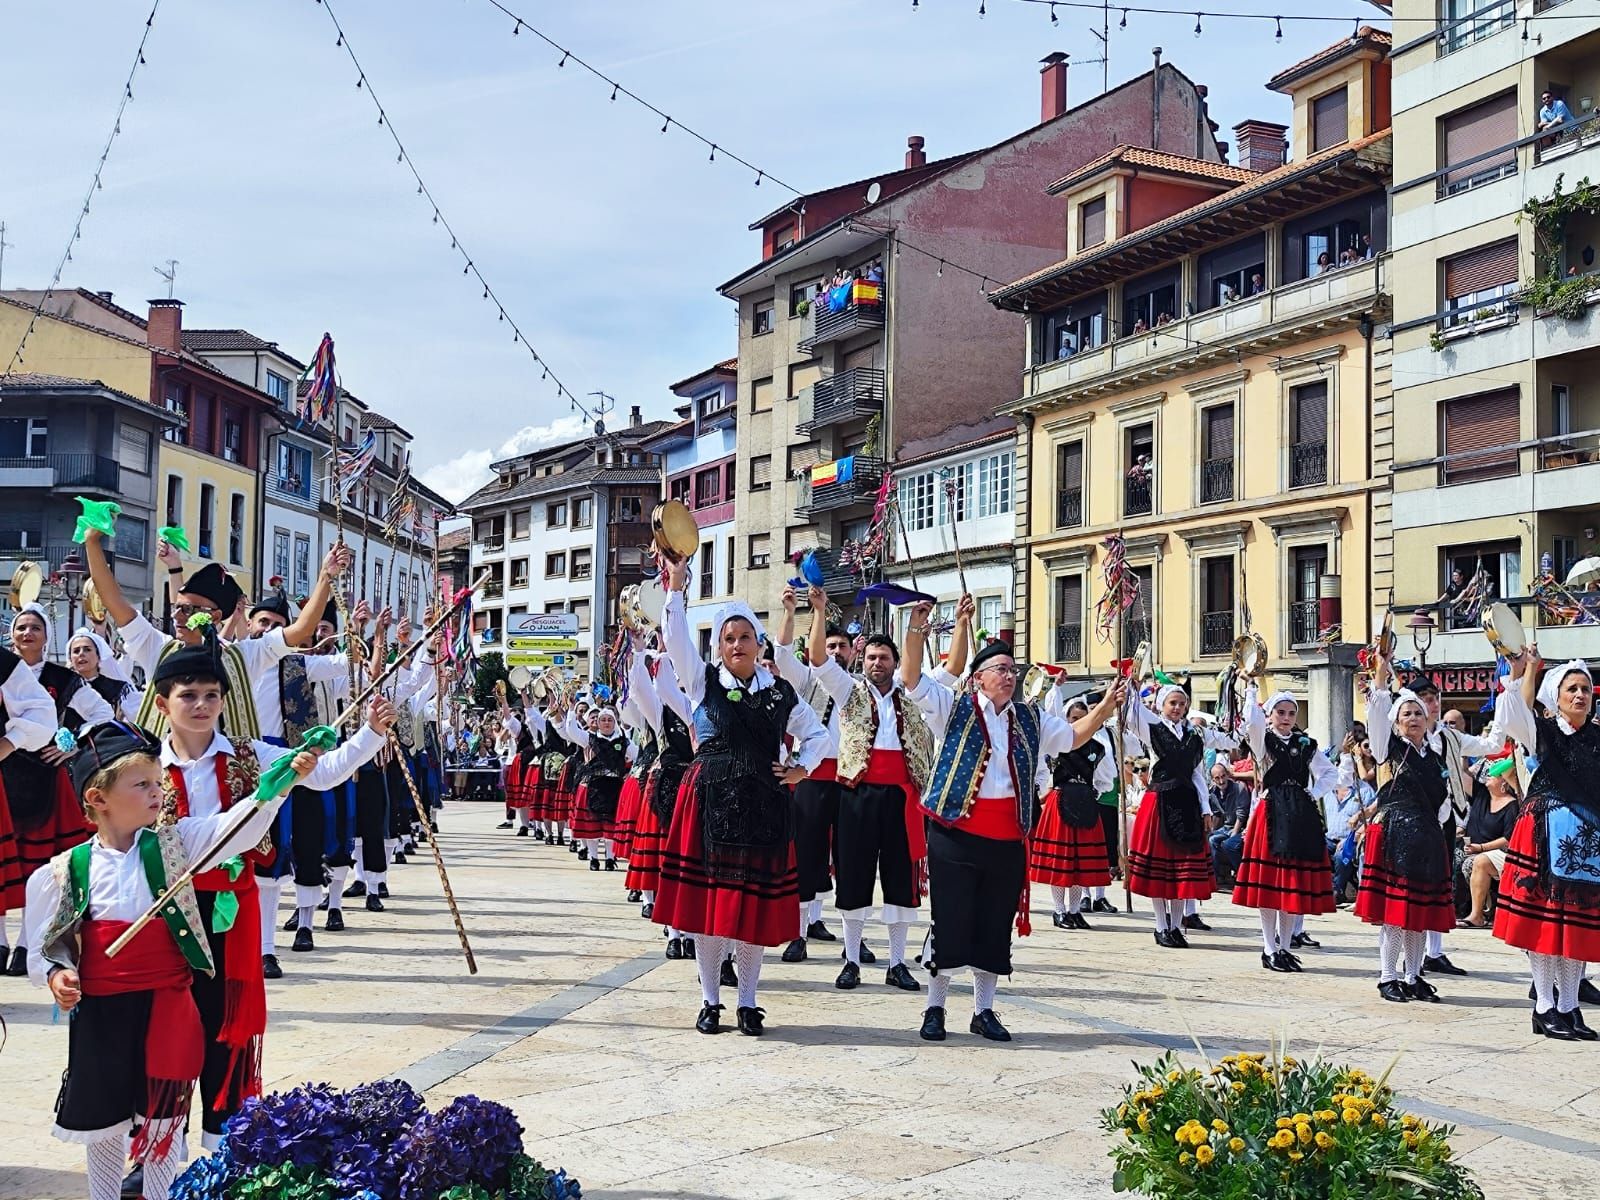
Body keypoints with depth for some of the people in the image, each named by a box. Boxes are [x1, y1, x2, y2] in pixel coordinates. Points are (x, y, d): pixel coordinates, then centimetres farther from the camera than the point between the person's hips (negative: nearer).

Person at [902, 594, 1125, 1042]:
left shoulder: (1031, 720, 14)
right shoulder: (954, 708, 1)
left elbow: (1074, 736, 22)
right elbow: (912, 678, -7)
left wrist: (1106, 706, 8)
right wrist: (917, 629, -19)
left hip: (1007, 838, 4)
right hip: (956, 833, -4)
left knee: (995, 926, 9)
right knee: (950, 922, -1)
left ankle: (984, 1010, 21)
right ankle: (935, 1008, 12)